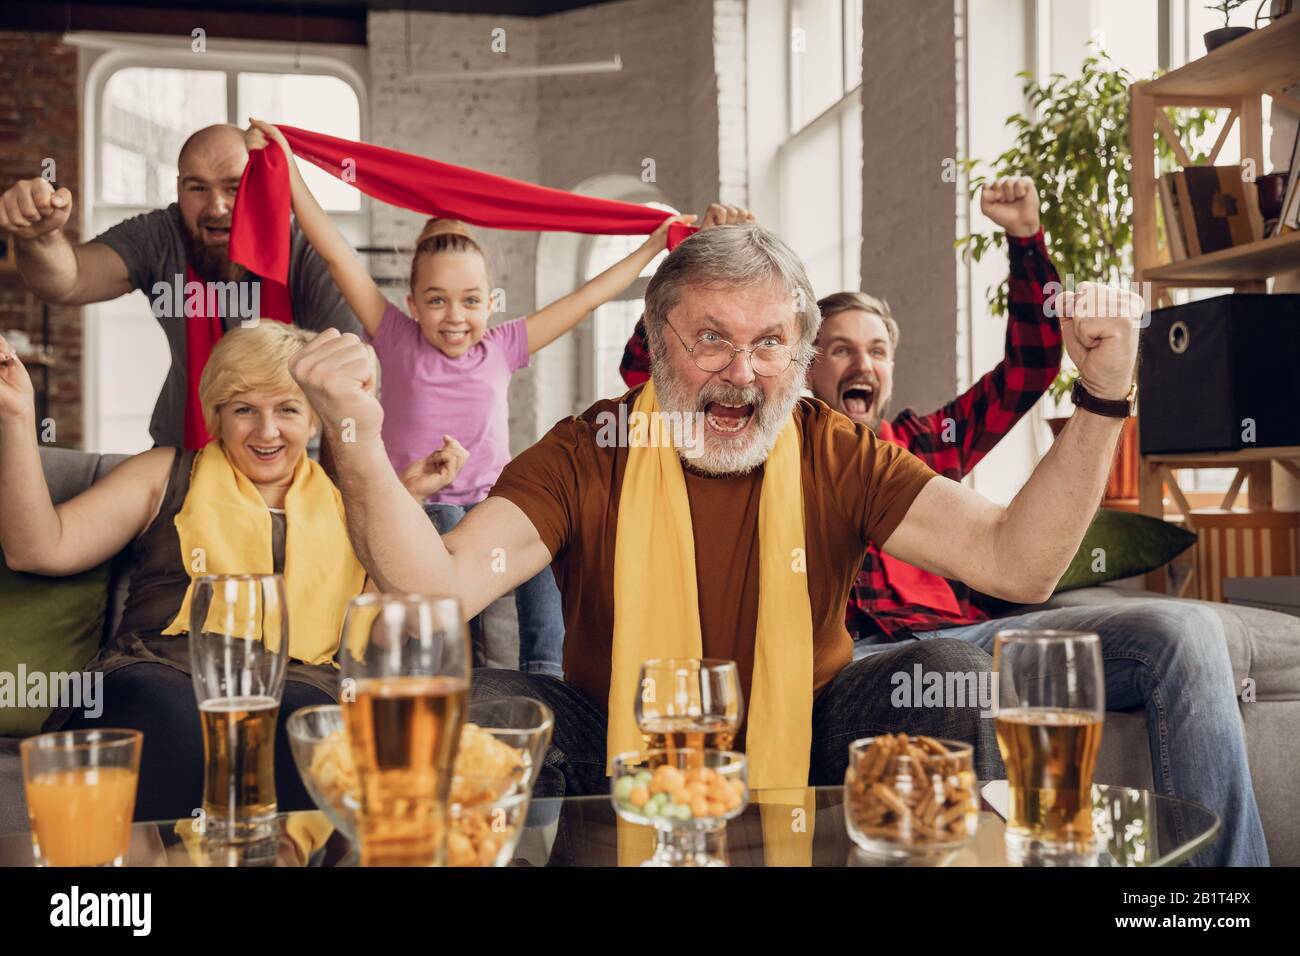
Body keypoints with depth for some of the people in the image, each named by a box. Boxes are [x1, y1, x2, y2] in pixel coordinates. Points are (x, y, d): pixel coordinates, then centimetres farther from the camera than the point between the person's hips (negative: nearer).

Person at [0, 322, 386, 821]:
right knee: (169, 714, -38)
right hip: (159, 671, 0)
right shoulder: (167, 475, 22)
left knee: (299, 718, -38)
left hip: (295, 681, 0)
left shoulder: (344, 502, 25)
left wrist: (410, 495, 7)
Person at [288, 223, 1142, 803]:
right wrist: (359, 444, -41)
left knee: (951, 672, -21)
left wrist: (1102, 402, -29)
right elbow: (440, 590, -25)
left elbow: (1017, 563, -17)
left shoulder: (836, 456, -7)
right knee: (483, 708, -26)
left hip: (803, 743, 1)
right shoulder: (589, 455, -11)